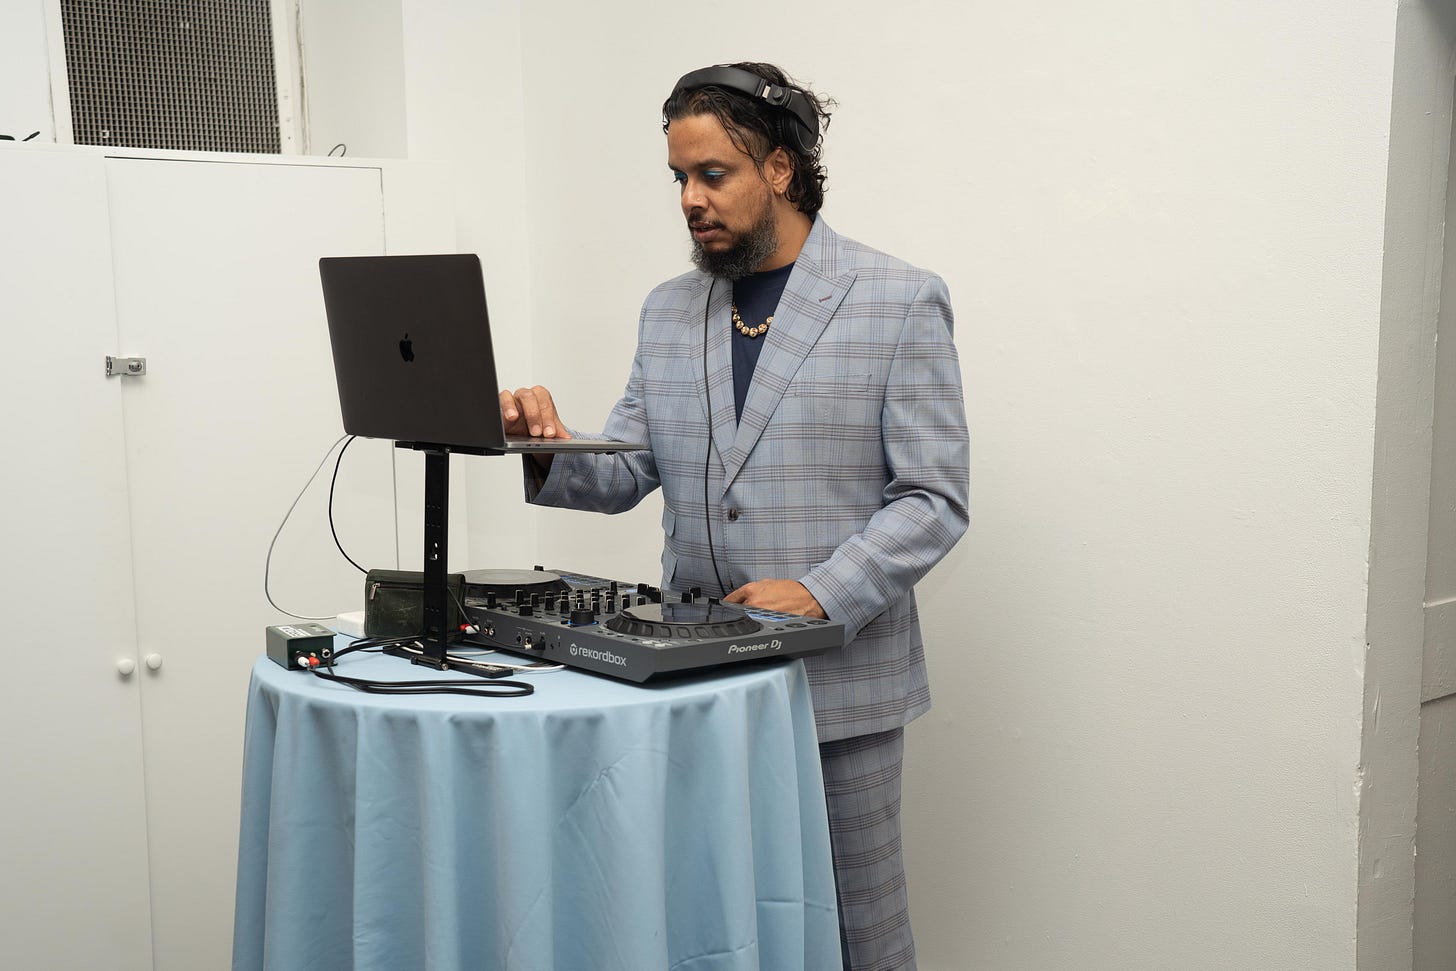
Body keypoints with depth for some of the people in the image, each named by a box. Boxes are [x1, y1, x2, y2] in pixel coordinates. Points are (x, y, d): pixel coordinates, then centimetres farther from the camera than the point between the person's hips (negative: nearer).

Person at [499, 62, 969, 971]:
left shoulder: (900, 302, -5)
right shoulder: (669, 311, 10)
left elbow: (934, 499, -8)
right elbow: (627, 472, 9)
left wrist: (822, 596, -21)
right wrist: (551, 450, -12)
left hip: (838, 679, -4)